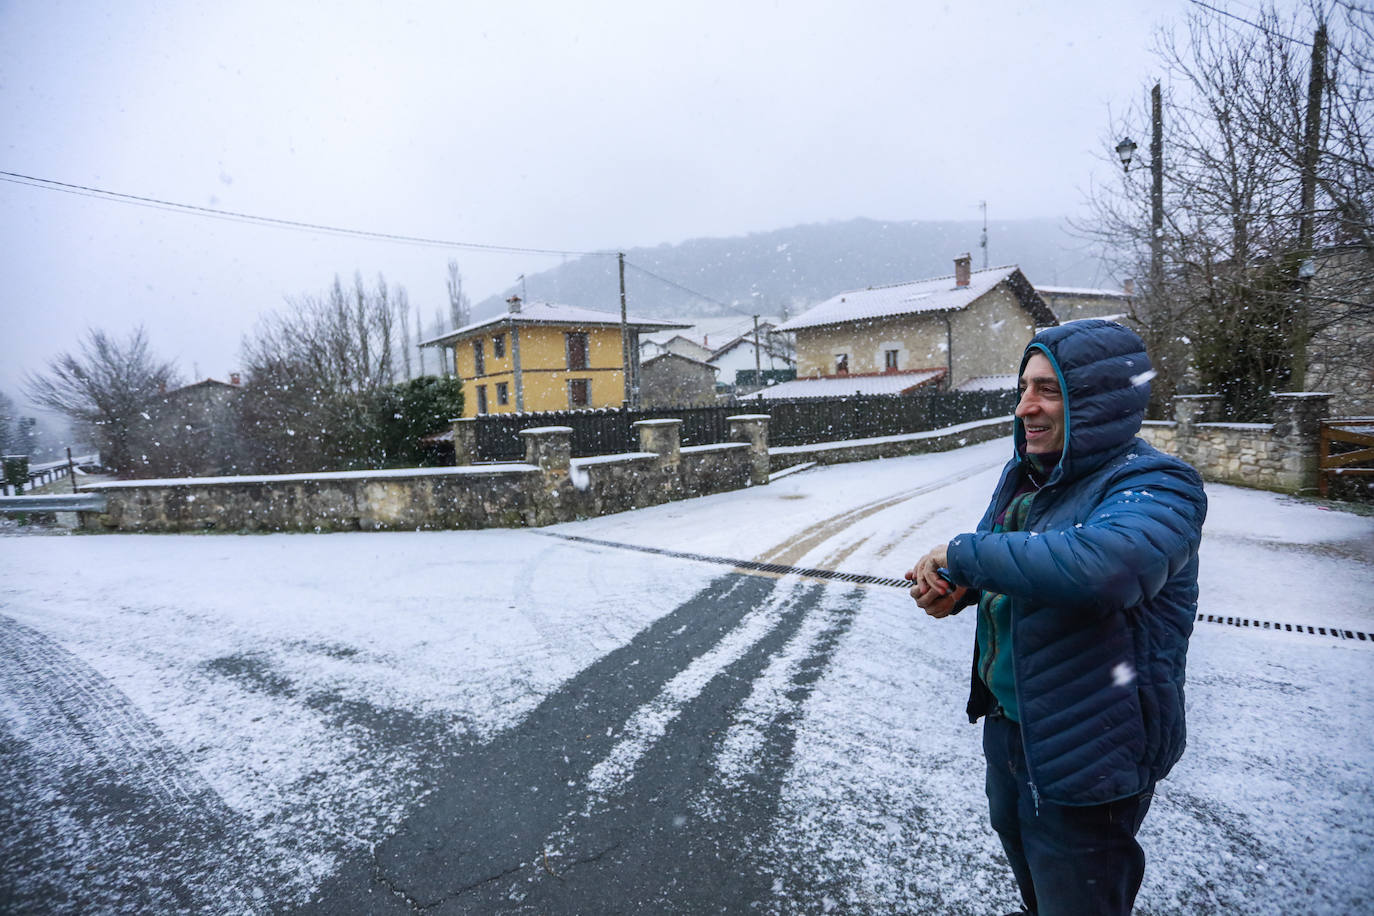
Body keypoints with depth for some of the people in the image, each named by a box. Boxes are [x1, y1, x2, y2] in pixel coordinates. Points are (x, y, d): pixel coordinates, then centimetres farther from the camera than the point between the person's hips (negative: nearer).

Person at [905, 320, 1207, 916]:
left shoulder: (1155, 486, -24)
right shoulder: (1022, 476, 1)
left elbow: (1098, 564, -46)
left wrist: (961, 555, -33)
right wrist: (952, 589, -9)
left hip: (1089, 751, -8)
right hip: (1008, 725, 8)